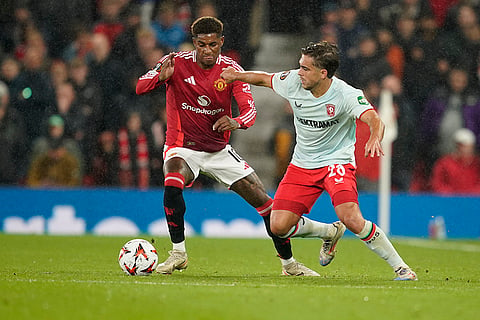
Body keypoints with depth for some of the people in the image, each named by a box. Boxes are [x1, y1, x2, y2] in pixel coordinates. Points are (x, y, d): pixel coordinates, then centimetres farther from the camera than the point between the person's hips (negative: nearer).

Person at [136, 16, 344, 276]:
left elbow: (250, 109, -17)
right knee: (173, 181, -35)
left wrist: (236, 122, -41)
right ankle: (178, 253, -19)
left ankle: (288, 262, 17)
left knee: (263, 201, -1)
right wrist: (161, 77, -40)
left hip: (219, 150, 2)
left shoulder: (231, 70, -9)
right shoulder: (177, 63, -13)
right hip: (183, 147, -2)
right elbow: (140, 87, -18)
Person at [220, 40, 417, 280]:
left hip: (337, 162, -5)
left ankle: (400, 267, -11)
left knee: (351, 220, -28)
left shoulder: (346, 95, -22)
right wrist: (237, 75, 16)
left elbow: (374, 120, -36)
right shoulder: (293, 81, -8)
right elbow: (265, 79, 13)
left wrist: (374, 139, -56)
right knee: (279, 227, -7)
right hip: (302, 164, 5)